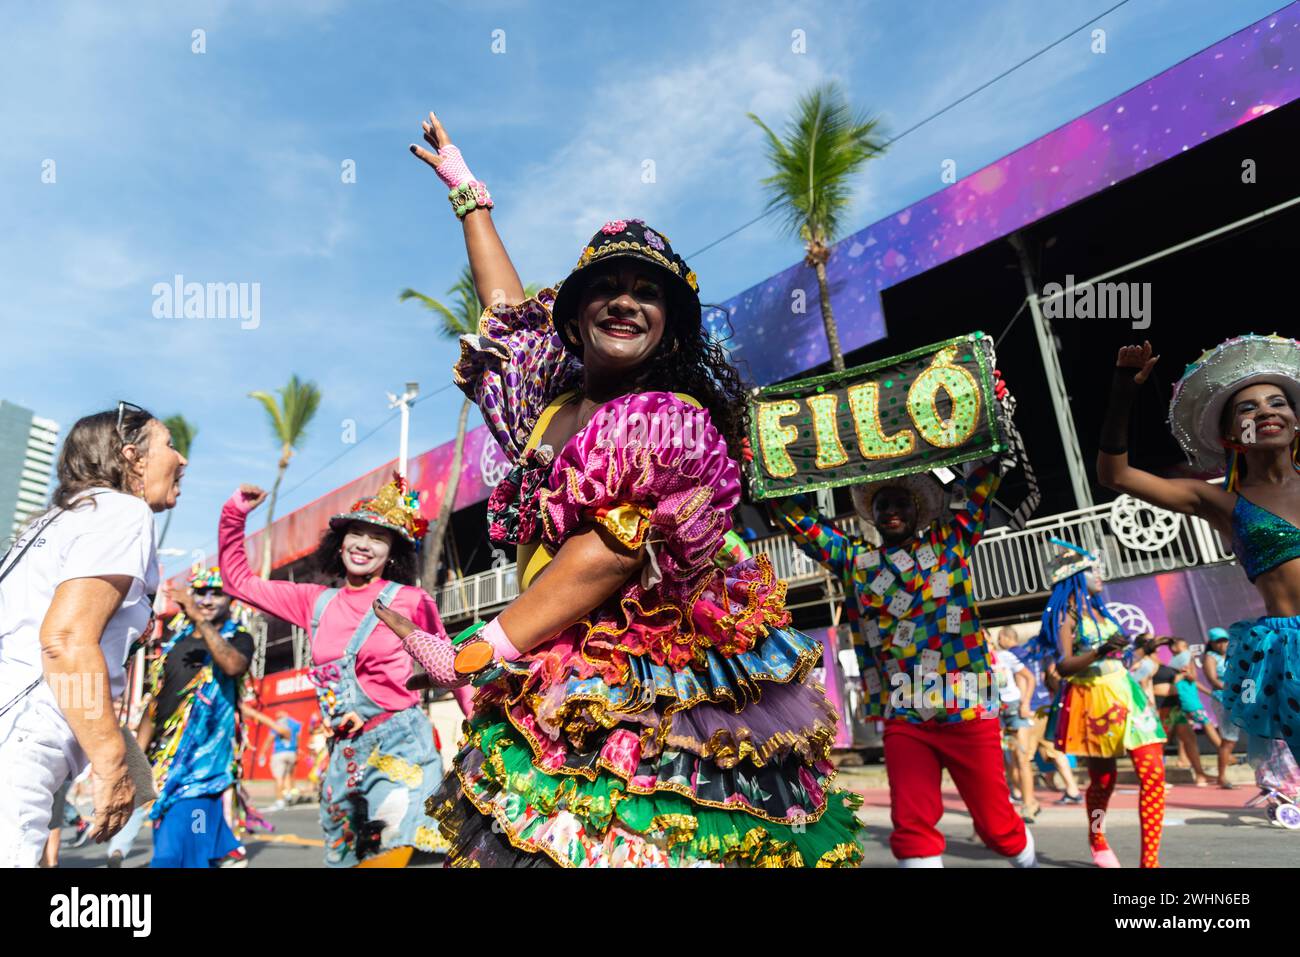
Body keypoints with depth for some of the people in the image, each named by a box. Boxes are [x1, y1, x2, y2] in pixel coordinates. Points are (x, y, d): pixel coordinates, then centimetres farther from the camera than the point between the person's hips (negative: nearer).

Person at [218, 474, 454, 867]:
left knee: (389, 852, -7)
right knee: (344, 857, 18)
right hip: (345, 753, 6)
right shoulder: (316, 602, 7)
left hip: (399, 746, -5)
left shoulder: (411, 601, -6)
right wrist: (235, 514, 7)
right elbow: (239, 580, 16)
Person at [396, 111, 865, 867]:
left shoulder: (672, 421, -11)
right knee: (526, 830, 9)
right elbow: (508, 309, 25)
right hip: (556, 684, 6)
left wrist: (478, 654, -20)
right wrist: (468, 191, 35)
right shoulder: (549, 406, 10)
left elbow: (610, 557, -19)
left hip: (651, 695, -6)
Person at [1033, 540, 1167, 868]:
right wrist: (1102, 651, -28)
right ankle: (1097, 840, 35)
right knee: (1102, 778, 8)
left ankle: (1150, 859, -3)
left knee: (1153, 773, -8)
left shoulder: (1097, 609, 16)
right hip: (1093, 699, -6)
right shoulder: (1066, 614, -6)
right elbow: (1064, 665, -17)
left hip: (1124, 692, 6)